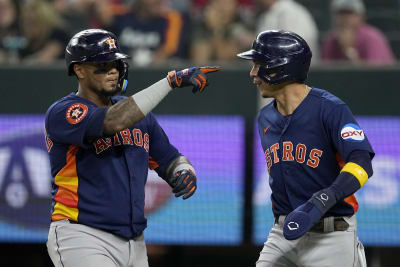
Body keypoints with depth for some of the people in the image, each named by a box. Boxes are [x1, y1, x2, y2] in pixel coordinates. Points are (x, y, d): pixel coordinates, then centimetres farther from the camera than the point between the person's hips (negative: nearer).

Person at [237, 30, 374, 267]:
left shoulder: (329, 109, -13)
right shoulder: (265, 119, 11)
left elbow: (362, 163, -24)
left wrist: (320, 202, -36)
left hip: (331, 237, -6)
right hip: (285, 233, 6)